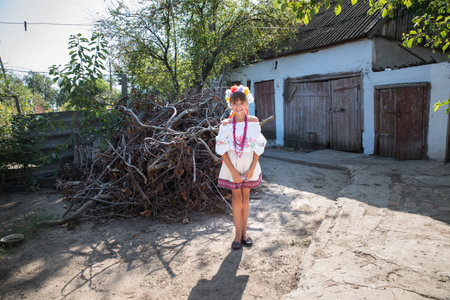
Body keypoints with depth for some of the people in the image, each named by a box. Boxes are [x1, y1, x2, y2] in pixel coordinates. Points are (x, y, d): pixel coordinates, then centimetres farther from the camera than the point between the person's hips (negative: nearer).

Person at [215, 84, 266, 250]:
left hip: (249, 164, 1)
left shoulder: (254, 121, -2)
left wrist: (252, 169, -10)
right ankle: (238, 233, 15)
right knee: (236, 197, 4)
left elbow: (258, 147, -1)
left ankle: (244, 231, 23)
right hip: (232, 165, -1)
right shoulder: (226, 124, -5)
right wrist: (233, 171, -13)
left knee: (245, 196, 10)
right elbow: (222, 150, -7)